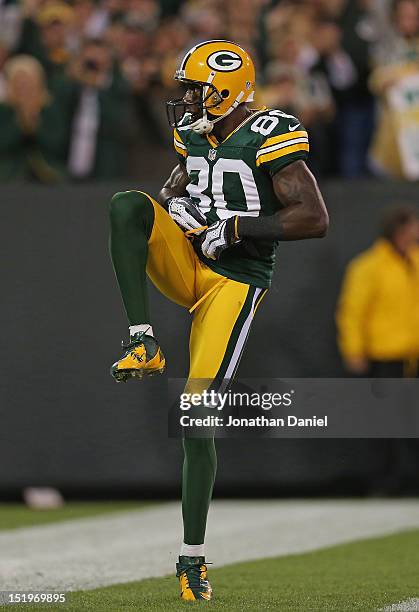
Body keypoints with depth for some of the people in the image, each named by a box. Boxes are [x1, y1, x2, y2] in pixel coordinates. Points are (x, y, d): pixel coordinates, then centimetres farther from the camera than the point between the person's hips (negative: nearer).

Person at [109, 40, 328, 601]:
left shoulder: (269, 137, -13)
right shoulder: (195, 134, 9)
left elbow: (315, 218, -18)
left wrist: (235, 226, -19)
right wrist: (174, 202, 3)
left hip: (235, 281, -6)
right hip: (188, 263, 6)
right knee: (127, 206, -22)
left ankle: (193, 556, 3)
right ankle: (144, 345, -22)